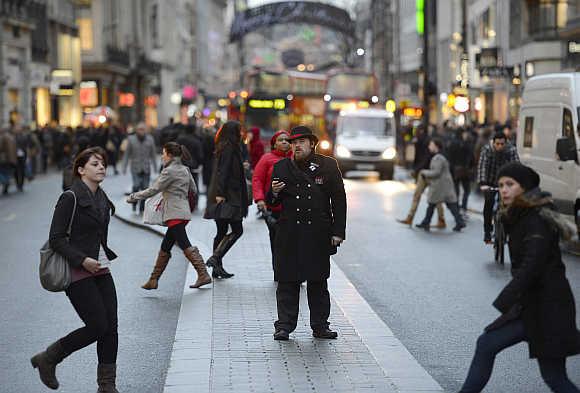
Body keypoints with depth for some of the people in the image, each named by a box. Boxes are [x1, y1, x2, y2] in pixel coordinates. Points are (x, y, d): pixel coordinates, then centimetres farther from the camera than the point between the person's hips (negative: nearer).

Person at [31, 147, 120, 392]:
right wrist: (82, 260, -21)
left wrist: (109, 255, 12)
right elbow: (56, 239, -14)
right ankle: (47, 359, 11)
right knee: (98, 327, -8)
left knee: (111, 327, 2)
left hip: (101, 271, 7)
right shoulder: (70, 198, -12)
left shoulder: (102, 199, 12)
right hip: (78, 273, -7)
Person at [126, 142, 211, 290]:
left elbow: (153, 190, -10)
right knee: (165, 248, 13)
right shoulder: (185, 170, 13)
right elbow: (193, 190, 19)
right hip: (183, 212, 9)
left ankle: (203, 275, -13)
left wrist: (133, 197, 0)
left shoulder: (169, 171, -12)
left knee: (186, 246, -10)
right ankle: (153, 280, 19)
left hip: (175, 215, -9)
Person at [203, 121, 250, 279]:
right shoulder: (229, 148, -12)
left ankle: (217, 268, 12)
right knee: (237, 230, -8)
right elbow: (222, 172, -19)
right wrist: (220, 193, -24)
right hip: (227, 197, -10)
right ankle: (215, 258, -18)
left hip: (221, 196, 10)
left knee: (222, 231, 11)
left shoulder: (224, 147, 17)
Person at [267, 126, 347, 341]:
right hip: (289, 234, 0)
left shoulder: (328, 165, 4)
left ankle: (320, 326, 16)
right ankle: (284, 326, 7)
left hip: (318, 235, 0)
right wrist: (274, 193, -13)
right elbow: (272, 202, 11)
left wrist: (338, 231, -2)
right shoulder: (281, 167, 7)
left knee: (318, 282, 7)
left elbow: (339, 200, 4)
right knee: (287, 282, 1)